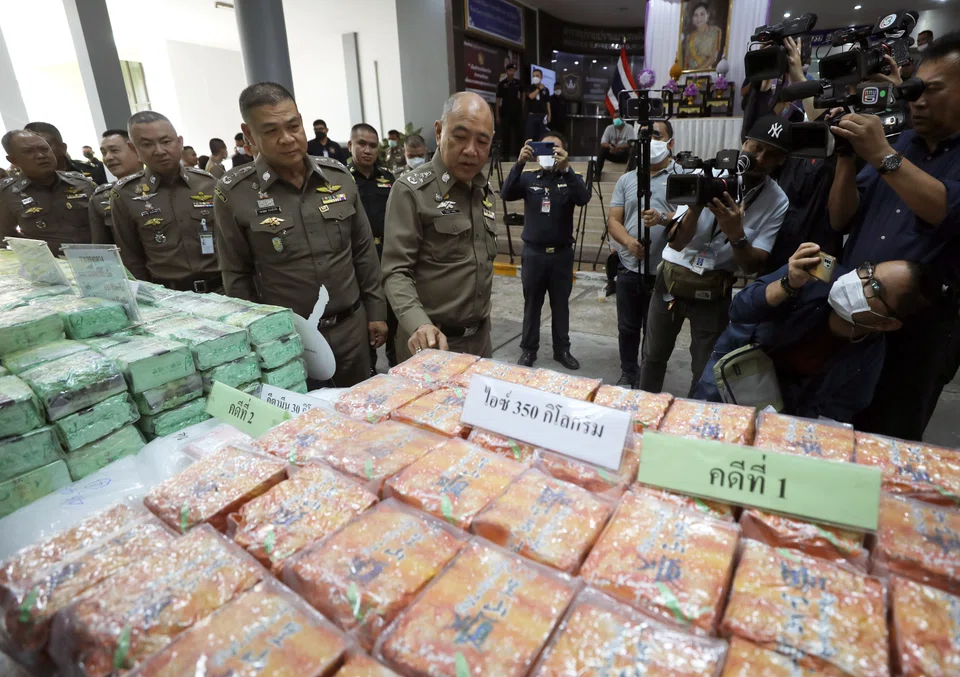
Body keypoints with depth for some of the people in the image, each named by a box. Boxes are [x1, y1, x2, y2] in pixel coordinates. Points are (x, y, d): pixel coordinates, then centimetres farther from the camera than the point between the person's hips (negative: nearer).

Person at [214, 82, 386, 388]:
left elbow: (363, 251, 5)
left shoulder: (338, 175, 0)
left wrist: (376, 312, 5)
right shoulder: (234, 192, -8)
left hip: (351, 325, 3)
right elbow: (237, 276, -2)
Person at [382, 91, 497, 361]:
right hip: (432, 342, -6)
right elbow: (397, 272, -18)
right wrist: (419, 324, -34)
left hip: (479, 337, 7)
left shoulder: (483, 192, 10)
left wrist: (482, 325, 13)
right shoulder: (412, 190, -12)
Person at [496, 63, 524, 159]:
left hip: (517, 111, 3)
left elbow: (522, 93, 24)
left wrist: (522, 104, 13)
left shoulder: (518, 83, 6)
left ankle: (518, 153, 17)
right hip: (505, 112, -3)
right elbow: (498, 100, -3)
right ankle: (506, 155, 8)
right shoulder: (501, 84, -3)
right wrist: (497, 115, -7)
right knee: (506, 134, 0)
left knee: (519, 133, 7)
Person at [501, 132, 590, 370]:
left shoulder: (571, 179, 1)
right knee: (532, 303, 9)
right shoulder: (529, 178, 2)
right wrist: (519, 163, -29)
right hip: (533, 252, 0)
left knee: (560, 304, 11)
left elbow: (583, 198, -20)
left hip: (562, 253, 0)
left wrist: (565, 168, -32)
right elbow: (506, 194, -15)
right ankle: (528, 349, 22)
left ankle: (562, 349, 25)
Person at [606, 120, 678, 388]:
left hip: (663, 270, -3)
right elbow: (613, 221, 4)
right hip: (628, 267, 3)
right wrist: (628, 240, -16)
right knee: (627, 326, 12)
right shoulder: (626, 180, 11)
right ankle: (628, 374, 30)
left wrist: (663, 218, -28)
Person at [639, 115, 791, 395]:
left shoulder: (777, 202, -7)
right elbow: (677, 243, -15)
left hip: (714, 292, 0)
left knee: (706, 371, 6)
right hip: (671, 280, 0)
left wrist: (736, 234, -30)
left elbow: (753, 265, -11)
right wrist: (696, 204, -33)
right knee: (653, 357, 12)